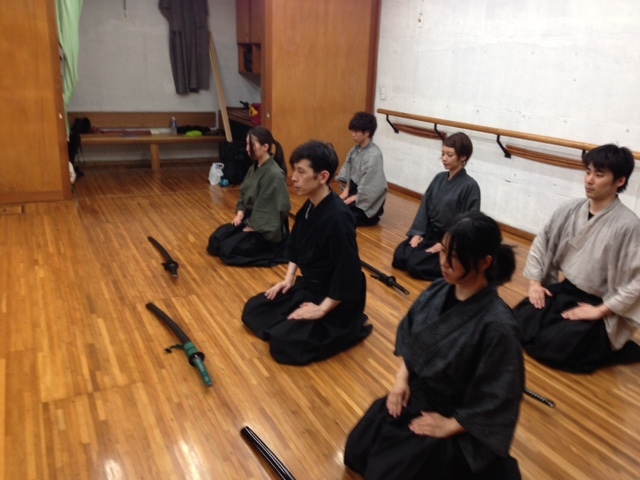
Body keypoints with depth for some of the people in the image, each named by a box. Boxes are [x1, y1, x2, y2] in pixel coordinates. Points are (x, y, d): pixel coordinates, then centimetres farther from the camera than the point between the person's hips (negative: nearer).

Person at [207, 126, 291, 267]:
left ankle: (275, 250, -5)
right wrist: (240, 212, -2)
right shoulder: (254, 167, 4)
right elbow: (244, 193, 16)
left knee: (228, 250, -19)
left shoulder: (274, 174, -23)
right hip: (249, 220, 9)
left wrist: (253, 227, -17)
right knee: (215, 241, 2)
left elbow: (278, 207, -23)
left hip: (266, 229, -9)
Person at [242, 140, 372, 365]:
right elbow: (295, 245, 16)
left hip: (335, 300, -9)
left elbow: (348, 273, -28)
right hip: (308, 286, 9)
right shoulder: (309, 206, -2)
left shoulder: (337, 218, -29)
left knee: (283, 343, -20)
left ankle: (350, 327, -1)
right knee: (253, 310, 9)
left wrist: (322, 309, -23)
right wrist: (289, 277, 7)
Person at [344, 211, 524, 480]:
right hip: (414, 393, 6)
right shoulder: (439, 291, -10)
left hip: (455, 416, -6)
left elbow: (496, 401, -22)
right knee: (356, 452, 7)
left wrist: (449, 426, -15)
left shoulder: (496, 325, -30)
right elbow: (408, 334, 6)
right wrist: (401, 378, -4)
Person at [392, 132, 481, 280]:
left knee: (415, 265, -22)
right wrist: (417, 232, -5)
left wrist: (444, 244, -18)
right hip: (429, 233, 6)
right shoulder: (439, 178, 4)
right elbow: (424, 206, 6)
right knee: (399, 257, -10)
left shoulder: (470, 186, -15)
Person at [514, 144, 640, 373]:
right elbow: (542, 243, 10)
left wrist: (600, 311, -20)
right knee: (517, 326, -7)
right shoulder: (570, 210, -3)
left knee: (550, 347, -20)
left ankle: (604, 347, 7)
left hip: (597, 304, -6)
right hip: (563, 289, 6)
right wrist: (535, 282, 2)